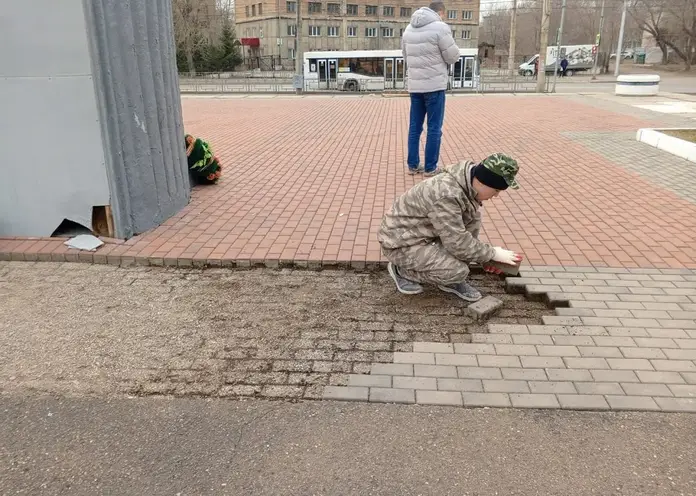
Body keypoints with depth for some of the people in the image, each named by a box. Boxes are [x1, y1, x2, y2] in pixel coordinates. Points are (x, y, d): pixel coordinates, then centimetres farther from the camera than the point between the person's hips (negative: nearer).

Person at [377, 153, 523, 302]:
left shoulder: (469, 186, -3)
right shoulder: (446, 195, -32)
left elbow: (470, 224, 8)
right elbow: (458, 243, -28)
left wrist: (483, 255, 2)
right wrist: (492, 253, -16)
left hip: (422, 233, 9)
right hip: (401, 243, -9)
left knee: (472, 218, -1)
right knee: (458, 270, -21)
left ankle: (450, 280, 6)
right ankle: (401, 270, 2)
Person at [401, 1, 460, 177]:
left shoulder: (409, 28, 10)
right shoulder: (440, 27, -11)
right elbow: (453, 57, -7)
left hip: (414, 85, 6)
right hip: (434, 85, -6)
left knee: (415, 127, 12)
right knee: (434, 128, 1)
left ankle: (413, 165, 16)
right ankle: (430, 168, 6)